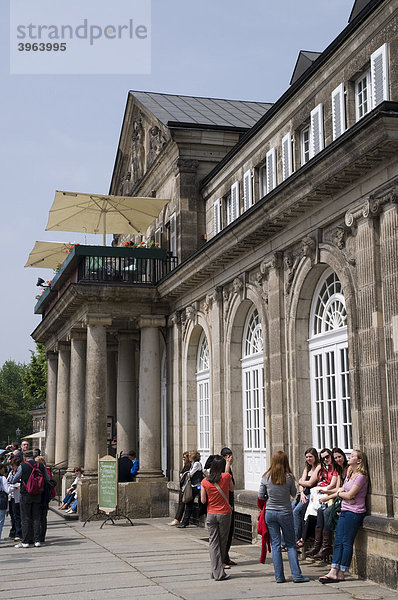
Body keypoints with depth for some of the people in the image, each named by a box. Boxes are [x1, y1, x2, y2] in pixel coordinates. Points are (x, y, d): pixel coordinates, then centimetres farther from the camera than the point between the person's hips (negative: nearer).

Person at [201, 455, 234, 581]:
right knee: (222, 542, 10)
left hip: (211, 514, 1)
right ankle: (219, 573, 17)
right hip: (224, 514, -1)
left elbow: (203, 500, -3)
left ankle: (216, 572, 0)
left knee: (213, 542, 6)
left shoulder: (205, 481, -5)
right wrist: (228, 465, 13)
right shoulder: (226, 477, -11)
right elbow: (232, 489, 10)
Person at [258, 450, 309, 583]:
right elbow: (294, 493, 4)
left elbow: (261, 496, 1)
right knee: (291, 544, 8)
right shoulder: (289, 477, -10)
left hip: (270, 512, 2)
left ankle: (279, 576, 7)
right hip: (285, 512, -2)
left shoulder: (266, 477, -5)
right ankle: (297, 575, 4)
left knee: (275, 544, 7)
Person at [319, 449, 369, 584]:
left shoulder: (361, 476, -13)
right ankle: (333, 572, 3)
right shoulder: (349, 473, 15)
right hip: (345, 511, 9)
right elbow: (342, 490, 17)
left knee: (346, 543, -4)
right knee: (338, 541, 4)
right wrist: (341, 492, -5)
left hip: (354, 512, -9)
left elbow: (349, 495, -17)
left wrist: (340, 493, 2)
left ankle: (341, 574, 2)